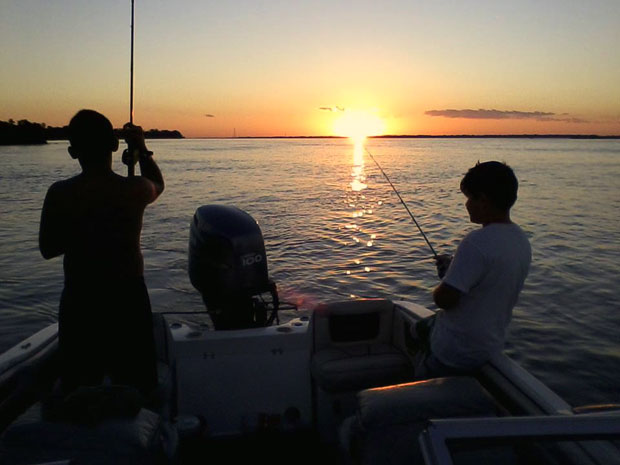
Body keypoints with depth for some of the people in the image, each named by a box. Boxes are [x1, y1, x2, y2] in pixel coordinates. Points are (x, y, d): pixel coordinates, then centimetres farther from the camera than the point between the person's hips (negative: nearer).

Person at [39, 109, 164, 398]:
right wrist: (142, 149, 22)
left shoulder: (59, 194, -11)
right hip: (128, 297, 0)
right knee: (136, 390, 16)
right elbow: (158, 184, 13)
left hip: (79, 301, 1)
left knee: (79, 390, 17)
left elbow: (47, 249, 0)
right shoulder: (135, 190, -12)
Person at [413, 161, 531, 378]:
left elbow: (445, 299, -28)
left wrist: (440, 288, -6)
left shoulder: (477, 242, -29)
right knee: (421, 328, 29)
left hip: (456, 353, -8)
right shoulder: (522, 241, -1)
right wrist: (454, 267, 7)